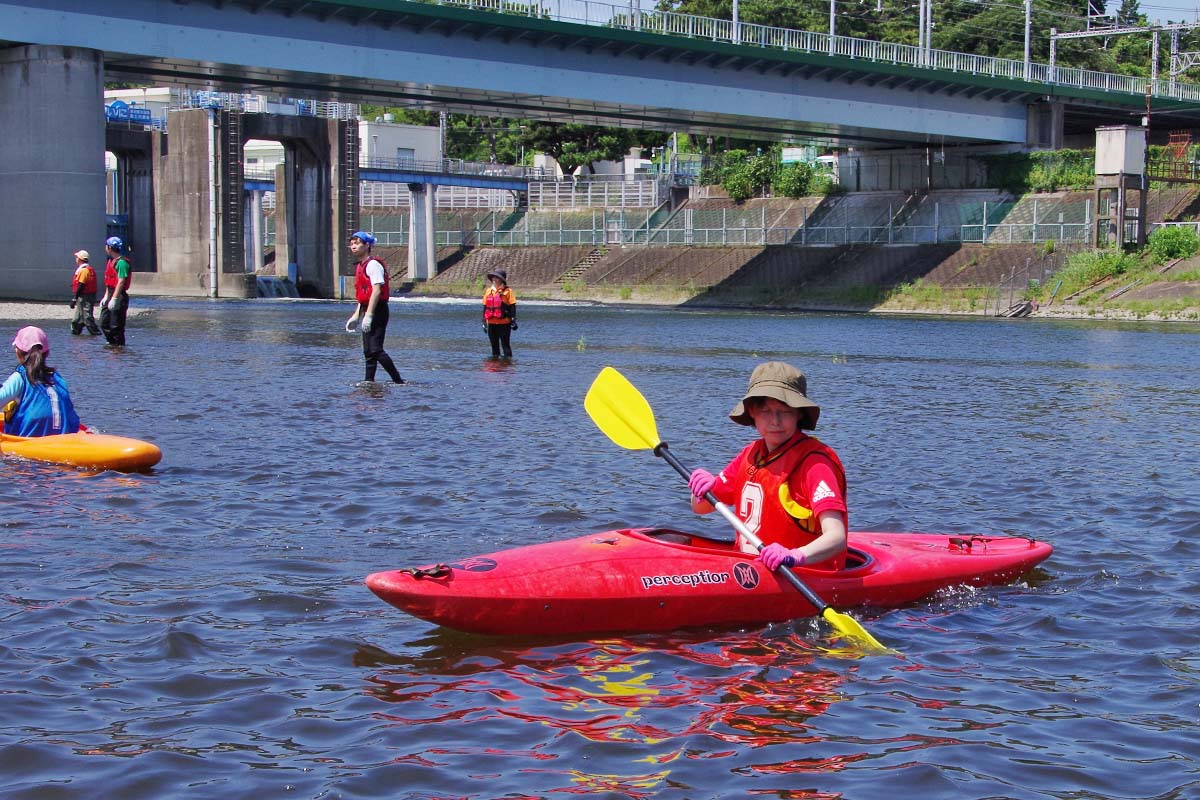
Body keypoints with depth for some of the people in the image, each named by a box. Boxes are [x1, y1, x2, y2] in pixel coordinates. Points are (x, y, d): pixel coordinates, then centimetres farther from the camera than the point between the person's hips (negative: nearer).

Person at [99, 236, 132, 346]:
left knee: (116, 326, -5)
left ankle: (120, 345, 4)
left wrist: (114, 299, -24)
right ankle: (112, 343, 21)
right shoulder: (111, 261, 16)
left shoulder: (121, 262, -15)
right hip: (111, 296, 10)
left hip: (119, 297, -10)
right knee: (104, 323, 11)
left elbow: (121, 282, -21)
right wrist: (106, 297, 19)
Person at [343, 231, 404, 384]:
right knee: (368, 351, 11)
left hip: (377, 311, -10)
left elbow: (376, 290, -21)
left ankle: (398, 381, -13)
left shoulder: (373, 264, -12)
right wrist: (355, 315, 22)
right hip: (368, 311, 10)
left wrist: (368, 315, -25)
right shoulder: (360, 266, 18)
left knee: (376, 349, -16)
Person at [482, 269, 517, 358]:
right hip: (491, 323, 5)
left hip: (504, 323, -5)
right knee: (494, 344, 13)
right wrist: (484, 321, 14)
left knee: (505, 344, -3)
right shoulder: (489, 291, 11)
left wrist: (513, 320, -10)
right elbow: (485, 307, 16)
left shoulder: (507, 291, -4)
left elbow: (512, 306, -5)